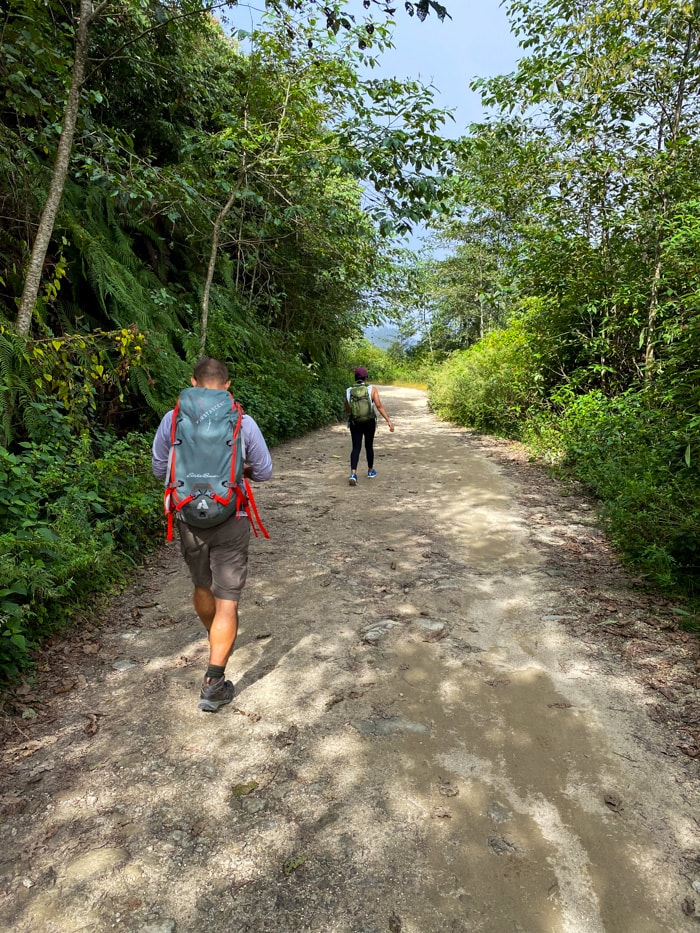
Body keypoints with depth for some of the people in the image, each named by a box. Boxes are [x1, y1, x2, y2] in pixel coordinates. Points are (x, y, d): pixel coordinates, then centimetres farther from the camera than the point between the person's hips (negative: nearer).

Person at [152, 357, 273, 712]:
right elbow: (263, 472, -2)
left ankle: (217, 639, 51)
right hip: (230, 521, -3)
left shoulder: (172, 420, -6)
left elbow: (159, 469, 6)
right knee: (227, 602, 5)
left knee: (202, 586, 26)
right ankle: (213, 683, 3)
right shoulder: (243, 423, -11)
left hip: (189, 519, 3)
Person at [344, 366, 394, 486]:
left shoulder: (349, 391, -3)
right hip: (369, 422, 0)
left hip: (354, 422, 0)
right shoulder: (372, 389, -8)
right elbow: (379, 406, -14)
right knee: (369, 446, 17)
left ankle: (353, 473, -17)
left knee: (356, 447, 2)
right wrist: (389, 421, -13)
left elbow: (347, 410, 6)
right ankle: (370, 471, 34)